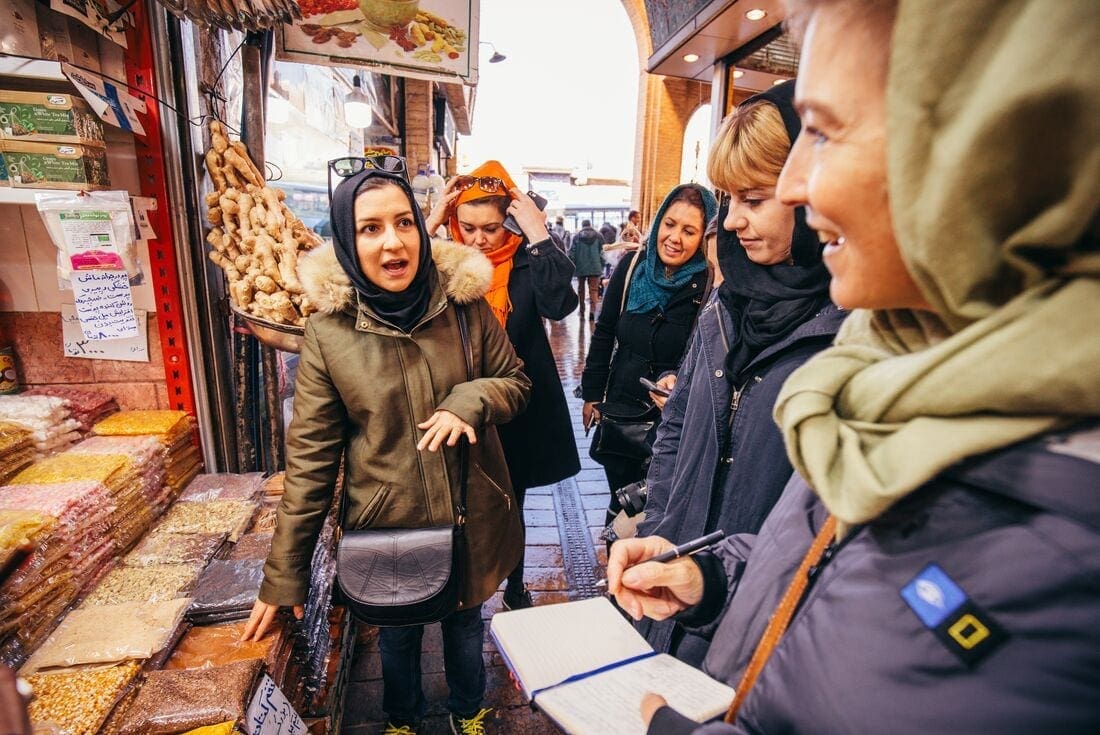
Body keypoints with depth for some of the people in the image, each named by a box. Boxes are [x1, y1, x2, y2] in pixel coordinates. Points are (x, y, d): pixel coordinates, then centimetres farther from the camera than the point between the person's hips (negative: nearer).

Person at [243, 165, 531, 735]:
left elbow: (516, 381, -1)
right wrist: (283, 573, -8)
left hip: (471, 517, 1)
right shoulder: (328, 330, -14)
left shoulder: (465, 306, -12)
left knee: (465, 624, 25)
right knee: (397, 636, 25)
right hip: (387, 523, 0)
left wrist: (473, 398, -24)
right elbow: (309, 455, -10)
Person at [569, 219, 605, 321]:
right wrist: (601, 266, 10)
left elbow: (572, 252, -2)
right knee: (593, 289, 0)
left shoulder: (576, 236, -1)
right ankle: (592, 310, -18)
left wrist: (571, 266, 7)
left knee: (581, 289, 15)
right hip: (595, 268, 0)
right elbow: (601, 252, 2)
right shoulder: (598, 236, 2)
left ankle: (582, 311, 22)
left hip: (580, 267, 0)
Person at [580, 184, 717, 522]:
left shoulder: (709, 284, -13)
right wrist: (592, 395, 5)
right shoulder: (633, 266, -3)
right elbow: (604, 333, 4)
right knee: (621, 498, 19)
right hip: (620, 408, 3)